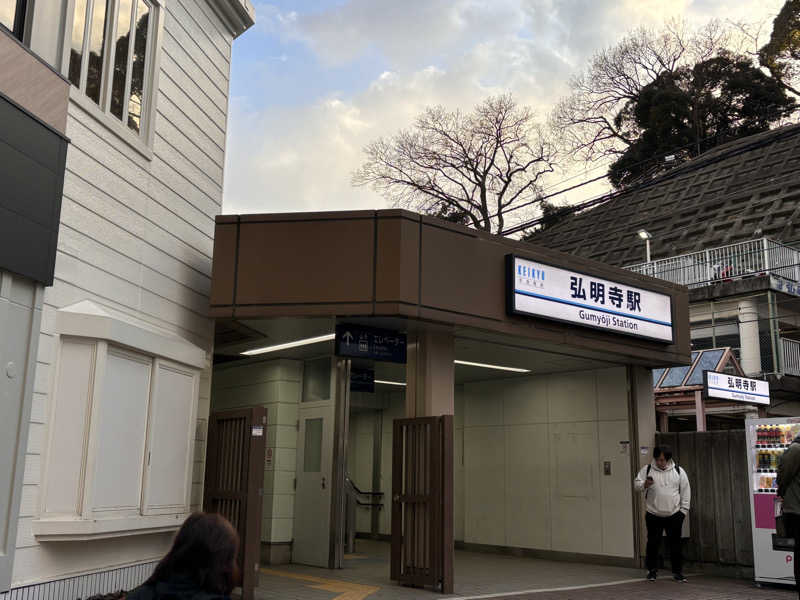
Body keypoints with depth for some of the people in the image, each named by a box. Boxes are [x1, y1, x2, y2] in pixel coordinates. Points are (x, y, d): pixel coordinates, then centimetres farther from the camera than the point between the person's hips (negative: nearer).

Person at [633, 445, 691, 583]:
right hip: (653, 515, 0)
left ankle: (677, 571, 17)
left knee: (675, 544, 5)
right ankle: (652, 570, 18)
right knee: (653, 543, 5)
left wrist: (684, 510, 2)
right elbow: (636, 483, 0)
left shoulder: (679, 471, 1)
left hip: (674, 515, 0)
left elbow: (685, 492, 6)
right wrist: (644, 485, -22)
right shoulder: (647, 470, -1)